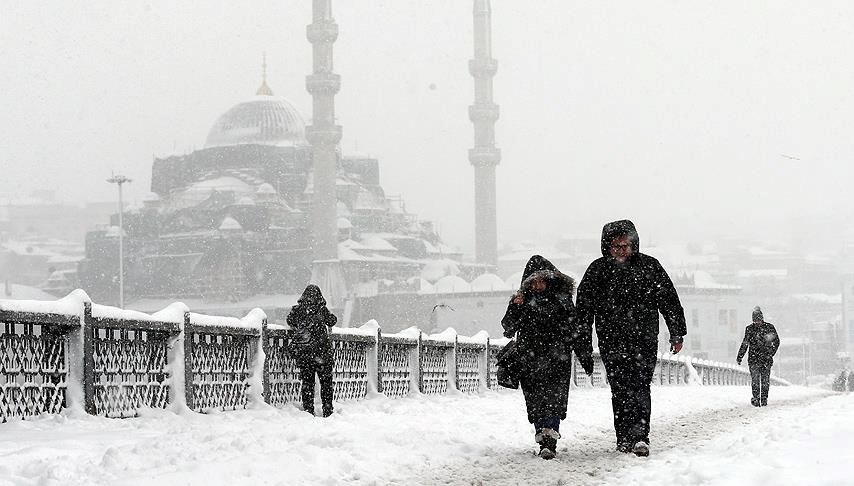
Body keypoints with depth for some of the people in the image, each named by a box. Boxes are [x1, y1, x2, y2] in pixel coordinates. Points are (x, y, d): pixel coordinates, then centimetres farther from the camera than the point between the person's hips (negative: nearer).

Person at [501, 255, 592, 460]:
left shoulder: (561, 299, 5)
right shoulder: (522, 300, 5)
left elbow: (575, 328, 12)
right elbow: (508, 328, -2)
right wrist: (515, 308, -19)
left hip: (557, 358, -1)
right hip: (530, 360, 2)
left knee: (554, 398, -15)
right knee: (536, 401, 1)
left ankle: (549, 441, -23)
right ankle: (545, 440, 13)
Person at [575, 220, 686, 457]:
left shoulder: (649, 266, 5)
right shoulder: (598, 270, 5)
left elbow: (669, 301, 9)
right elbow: (584, 307, 6)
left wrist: (677, 334, 7)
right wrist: (584, 340, 2)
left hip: (645, 340, -1)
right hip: (611, 342, 1)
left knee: (639, 386, -11)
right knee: (620, 390, 1)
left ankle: (639, 436, -16)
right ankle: (626, 438, 7)